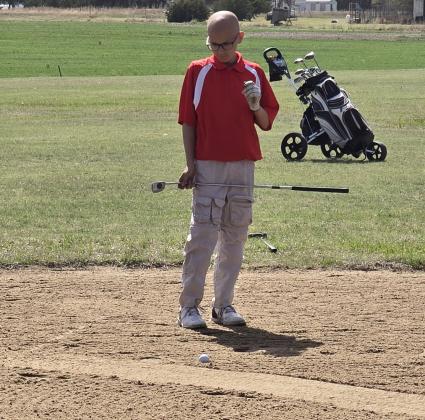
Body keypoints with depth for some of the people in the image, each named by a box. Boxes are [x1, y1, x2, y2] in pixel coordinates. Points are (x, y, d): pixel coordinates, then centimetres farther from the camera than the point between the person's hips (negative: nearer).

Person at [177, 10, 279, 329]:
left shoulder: (254, 74, 7)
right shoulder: (197, 72, 1)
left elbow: (267, 123, 9)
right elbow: (188, 122, 2)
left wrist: (255, 107, -12)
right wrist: (191, 166, -5)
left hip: (243, 168, 3)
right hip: (208, 168, -3)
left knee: (235, 237, 7)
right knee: (202, 236, -7)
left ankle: (224, 305, 15)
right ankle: (190, 306, -3)